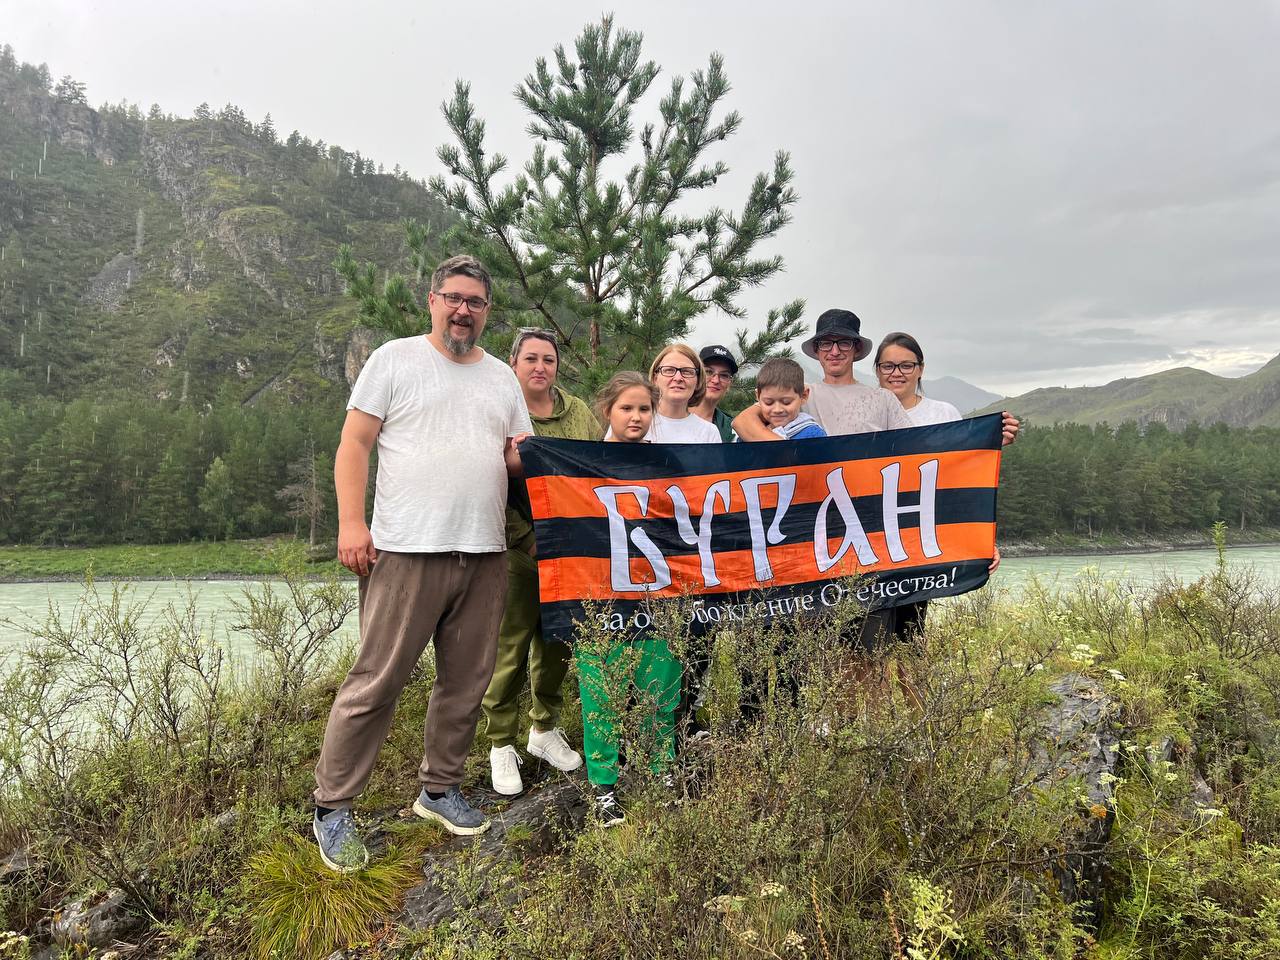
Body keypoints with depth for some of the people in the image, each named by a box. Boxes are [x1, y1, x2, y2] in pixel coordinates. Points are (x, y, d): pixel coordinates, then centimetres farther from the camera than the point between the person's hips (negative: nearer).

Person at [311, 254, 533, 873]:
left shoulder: (502, 378, 17)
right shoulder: (395, 359, 3)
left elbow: (518, 457, 20)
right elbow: (354, 444, -2)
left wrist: (523, 452, -5)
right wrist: (350, 523, -12)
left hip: (484, 555, 5)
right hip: (406, 550, -5)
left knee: (466, 682, 11)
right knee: (376, 683, -3)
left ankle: (439, 789, 29)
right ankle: (332, 808, 13)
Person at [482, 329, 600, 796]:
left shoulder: (581, 414, 10)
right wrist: (526, 538, -15)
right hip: (517, 552, -4)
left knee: (557, 643, 14)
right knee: (510, 647, 0)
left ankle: (545, 729, 33)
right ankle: (502, 745, 16)